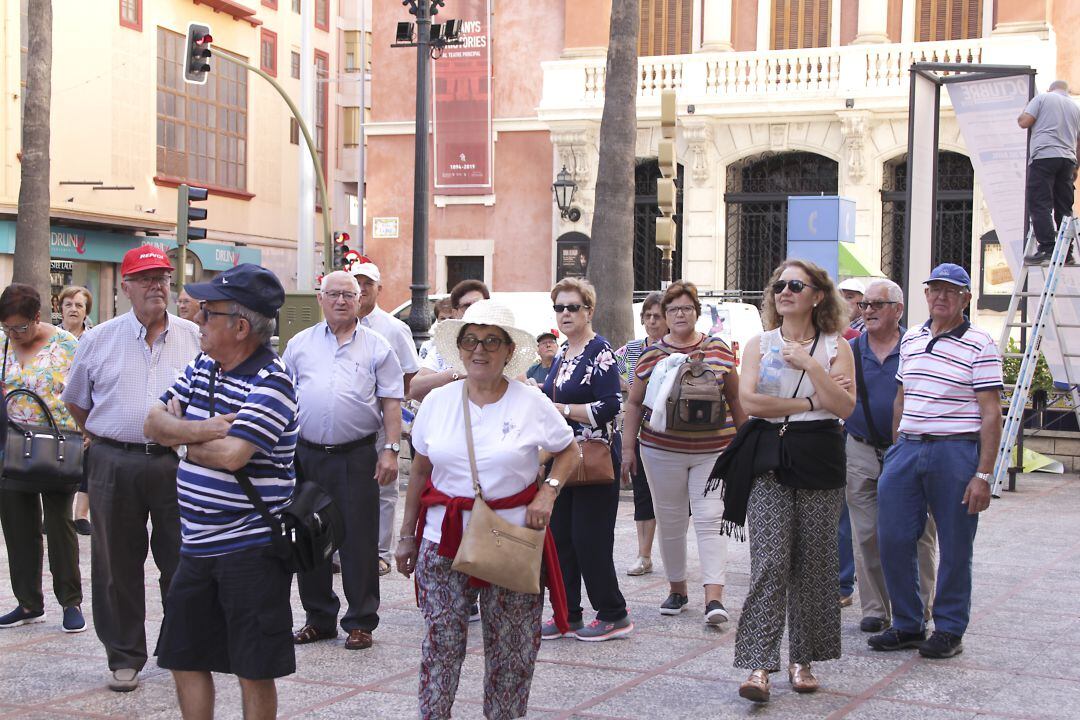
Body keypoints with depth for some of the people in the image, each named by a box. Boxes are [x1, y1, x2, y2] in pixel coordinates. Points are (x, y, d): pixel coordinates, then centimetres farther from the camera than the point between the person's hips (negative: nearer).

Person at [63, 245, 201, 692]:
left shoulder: (194, 337, 4)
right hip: (114, 465, 0)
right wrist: (105, 439, 8)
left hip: (176, 463, 0)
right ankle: (125, 658, 18)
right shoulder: (99, 340, 5)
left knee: (181, 563, 5)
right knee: (118, 566, 7)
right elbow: (76, 402, 15)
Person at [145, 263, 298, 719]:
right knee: (184, 659, 16)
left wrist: (181, 436, -7)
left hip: (251, 548, -8)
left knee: (254, 670, 2)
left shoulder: (270, 382, -16)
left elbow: (231, 455, -26)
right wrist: (200, 430, -16)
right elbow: (154, 424, 4)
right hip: (198, 545, 8)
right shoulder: (201, 367, 9)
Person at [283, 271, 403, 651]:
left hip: (357, 456, -3)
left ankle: (360, 622, 10)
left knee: (359, 541, 0)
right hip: (307, 455, 3)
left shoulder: (376, 346, 4)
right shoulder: (300, 344, 10)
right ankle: (319, 619, 22)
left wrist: (391, 450, -7)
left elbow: (391, 403, 2)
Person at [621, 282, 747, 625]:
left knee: (710, 519, -10)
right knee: (670, 522, 9)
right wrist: (628, 448, 4)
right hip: (663, 451, 1)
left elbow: (734, 398, 11)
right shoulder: (651, 355, 3)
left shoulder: (719, 350, 3)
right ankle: (677, 589, 24)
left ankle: (714, 597, -14)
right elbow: (634, 403, 9)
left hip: (712, 451, -1)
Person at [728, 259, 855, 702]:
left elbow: (845, 407, -6)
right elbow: (749, 401, -7)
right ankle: (759, 665, -11)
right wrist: (810, 403, -7)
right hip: (770, 461, -1)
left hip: (820, 462, 1)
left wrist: (811, 367, -13)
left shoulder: (835, 347, 7)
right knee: (769, 563, -10)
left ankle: (802, 660, 17)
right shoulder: (759, 344, 8)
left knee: (814, 564, 4)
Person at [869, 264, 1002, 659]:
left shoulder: (980, 345, -4)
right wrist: (896, 450, 15)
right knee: (892, 539, 4)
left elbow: (991, 414, -7)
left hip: (956, 452, -5)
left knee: (955, 547, 3)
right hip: (907, 448, 5)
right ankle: (907, 625, 18)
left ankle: (949, 630, 16)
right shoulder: (911, 339, 13)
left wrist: (983, 475, -13)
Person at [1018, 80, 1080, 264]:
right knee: (1064, 207, 7)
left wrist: (1022, 114, 20)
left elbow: (1024, 122, -2)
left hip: (1043, 156, -5)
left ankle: (1047, 248, -19)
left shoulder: (1043, 98, 6)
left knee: (1040, 204, -8)